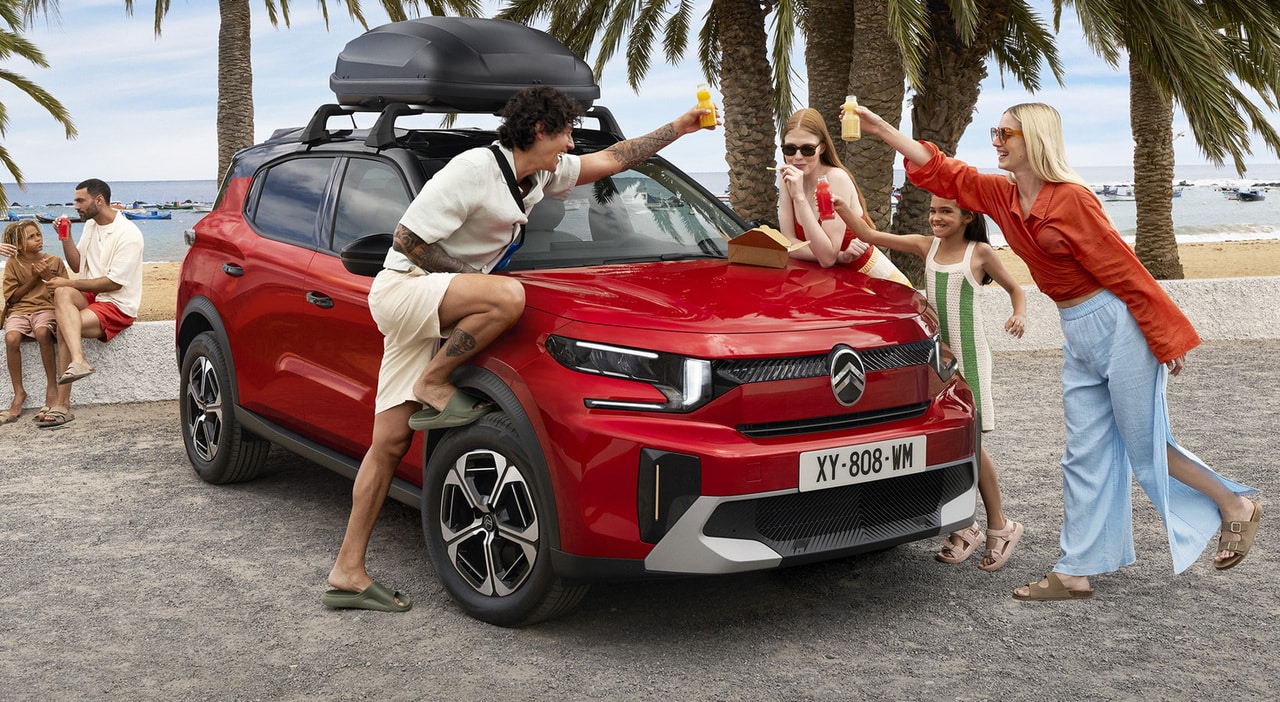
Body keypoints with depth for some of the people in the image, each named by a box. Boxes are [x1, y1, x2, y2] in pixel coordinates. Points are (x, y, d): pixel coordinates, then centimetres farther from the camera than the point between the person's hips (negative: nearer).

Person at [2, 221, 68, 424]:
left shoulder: (54, 261, 10)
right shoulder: (13, 264, 9)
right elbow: (12, 297, 4)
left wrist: (48, 276, -6)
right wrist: (34, 278, -3)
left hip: (46, 308, -1)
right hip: (19, 310, 1)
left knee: (43, 332, -37)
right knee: (11, 339, -32)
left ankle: (52, 388, -24)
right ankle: (19, 394, -19)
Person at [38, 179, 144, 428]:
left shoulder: (127, 234, -15)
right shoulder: (91, 225, 13)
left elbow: (114, 282, -18)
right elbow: (77, 266, 15)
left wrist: (70, 283, -13)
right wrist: (66, 237, 0)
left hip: (117, 305, -7)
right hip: (90, 296, 7)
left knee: (64, 326, -26)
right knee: (62, 295, -27)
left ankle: (63, 405, -27)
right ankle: (78, 361, -44)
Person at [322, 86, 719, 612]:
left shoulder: (542, 174, 8)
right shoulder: (473, 169, -18)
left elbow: (612, 159, 19)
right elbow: (406, 239, -18)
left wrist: (680, 127, 20)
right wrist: (472, 277, -13)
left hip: (436, 313, 8)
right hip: (401, 291, -7)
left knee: (390, 442, 2)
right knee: (508, 296, -34)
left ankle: (347, 575, 3)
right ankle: (434, 388, -16)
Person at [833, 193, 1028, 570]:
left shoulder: (980, 252, -3)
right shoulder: (925, 246, 6)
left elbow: (1014, 288, 9)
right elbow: (869, 235, 1)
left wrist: (1020, 314, -12)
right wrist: (840, 205, -13)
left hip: (968, 356, -4)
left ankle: (1000, 527, 10)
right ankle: (963, 528, 15)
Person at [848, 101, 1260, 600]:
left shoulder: (1070, 199, -17)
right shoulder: (1001, 195, 5)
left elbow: (1124, 269, -15)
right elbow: (943, 172, 11)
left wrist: (1166, 337, -13)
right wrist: (881, 128, 6)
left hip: (1118, 324, -8)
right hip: (1077, 335, 8)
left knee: (1145, 446, 1)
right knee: (1084, 455, 9)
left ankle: (1236, 506, 25)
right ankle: (1075, 573, 14)